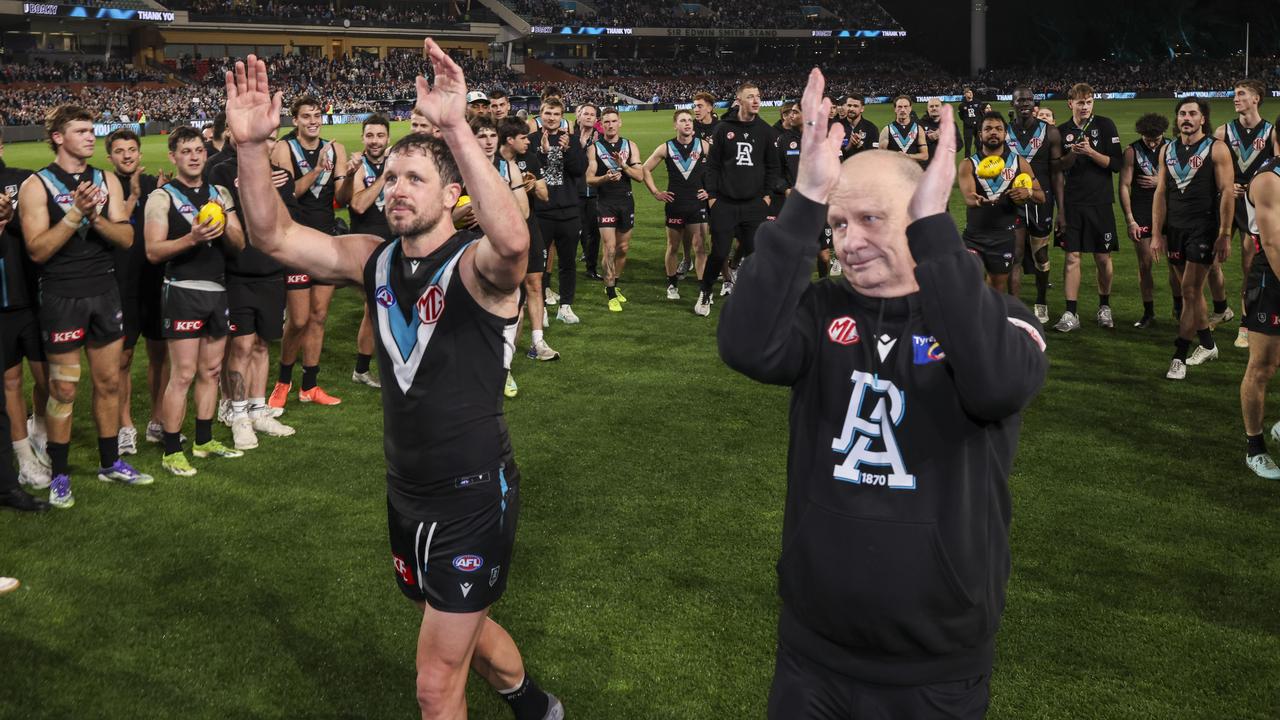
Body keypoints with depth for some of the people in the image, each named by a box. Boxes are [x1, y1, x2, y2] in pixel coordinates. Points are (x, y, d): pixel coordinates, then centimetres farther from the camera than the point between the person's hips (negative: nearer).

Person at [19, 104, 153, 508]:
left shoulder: (107, 181, 6)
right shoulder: (37, 185, -7)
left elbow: (126, 238, 0)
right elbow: (37, 250, -15)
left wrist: (96, 217, -17)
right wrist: (75, 212, -23)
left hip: (105, 292, 5)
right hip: (62, 297, -4)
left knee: (108, 382, 12)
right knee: (64, 389, 1)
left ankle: (110, 463, 25)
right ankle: (59, 475, 14)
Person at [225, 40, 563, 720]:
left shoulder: (476, 267, -19)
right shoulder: (375, 261, 0)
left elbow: (512, 240, -44)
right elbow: (274, 237, -5)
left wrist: (455, 127, -50)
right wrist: (251, 146, -21)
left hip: (474, 497, -7)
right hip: (408, 493, 7)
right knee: (462, 625, 29)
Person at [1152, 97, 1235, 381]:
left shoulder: (1216, 150, -5)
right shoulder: (1167, 150, 10)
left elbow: (1227, 193, -7)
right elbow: (1161, 193, 10)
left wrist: (1225, 235, -12)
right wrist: (1157, 234, 6)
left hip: (1203, 230, -5)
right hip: (1175, 229, 5)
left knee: (1190, 291, -9)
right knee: (1192, 291, 14)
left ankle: (1179, 357, -7)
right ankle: (1208, 345, 29)